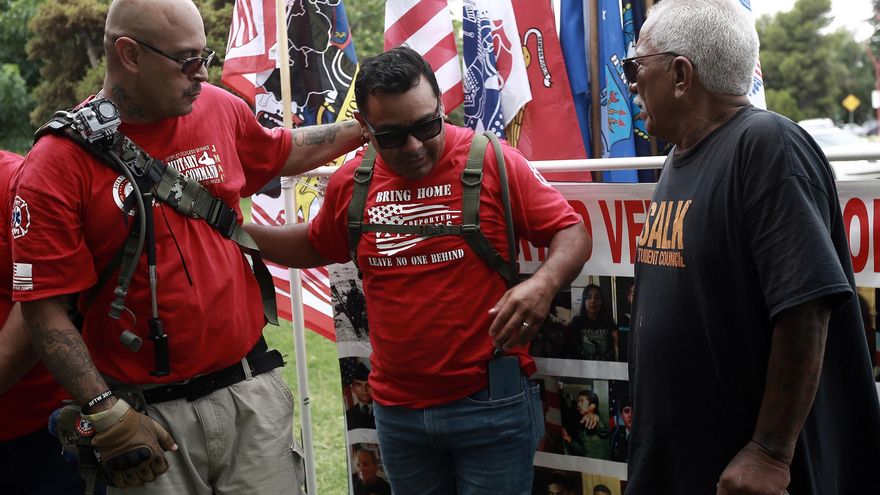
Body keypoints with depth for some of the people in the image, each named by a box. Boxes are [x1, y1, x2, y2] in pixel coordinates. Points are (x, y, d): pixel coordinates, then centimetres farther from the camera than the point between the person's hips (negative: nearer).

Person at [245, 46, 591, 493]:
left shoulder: (493, 162, -10)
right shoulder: (350, 183, 3)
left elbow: (572, 232, -7)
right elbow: (314, 246, 22)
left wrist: (544, 282, -26)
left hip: (491, 405, -4)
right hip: (397, 409, 4)